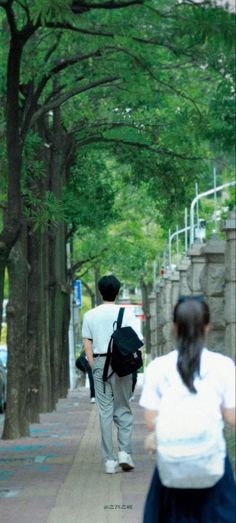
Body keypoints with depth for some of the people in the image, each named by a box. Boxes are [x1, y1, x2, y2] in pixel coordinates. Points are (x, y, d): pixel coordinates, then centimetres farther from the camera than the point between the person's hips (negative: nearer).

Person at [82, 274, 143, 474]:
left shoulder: (90, 315, 4)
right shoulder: (126, 313, -1)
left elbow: (87, 342, 3)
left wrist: (93, 365, 7)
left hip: (99, 362, 1)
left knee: (105, 412, 4)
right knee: (123, 410, 10)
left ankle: (109, 460, 4)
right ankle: (125, 452, -5)